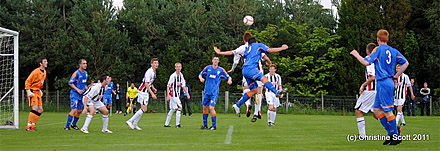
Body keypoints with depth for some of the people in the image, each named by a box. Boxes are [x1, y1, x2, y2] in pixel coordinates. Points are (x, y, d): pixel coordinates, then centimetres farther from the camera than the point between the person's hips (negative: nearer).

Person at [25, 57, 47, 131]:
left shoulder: (44, 72, 10)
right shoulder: (36, 72, -16)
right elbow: (27, 81, -13)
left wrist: (40, 90, 15)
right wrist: (28, 91, -21)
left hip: (38, 92, 9)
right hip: (33, 92, -9)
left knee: (40, 110, 3)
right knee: (35, 108, -18)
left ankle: (33, 125, 11)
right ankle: (29, 126, -13)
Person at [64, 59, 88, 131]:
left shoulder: (86, 73, 11)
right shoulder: (76, 73, -12)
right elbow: (70, 83, -12)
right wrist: (77, 89, -18)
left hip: (82, 94, 7)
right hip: (75, 94, -7)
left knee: (79, 110, 9)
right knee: (74, 110, -16)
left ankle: (73, 124, 25)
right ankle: (67, 126, -12)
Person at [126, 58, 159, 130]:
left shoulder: (154, 72, 12)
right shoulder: (149, 72, -19)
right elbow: (146, 84, -22)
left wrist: (153, 88, 9)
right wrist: (152, 93, -24)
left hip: (146, 92, 10)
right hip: (142, 91, -10)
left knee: (144, 109, 9)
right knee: (144, 109, -13)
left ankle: (134, 124, 14)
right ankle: (130, 121, -7)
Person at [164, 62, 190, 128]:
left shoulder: (181, 75, 8)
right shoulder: (173, 76, -13)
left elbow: (183, 86, 14)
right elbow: (168, 86, -11)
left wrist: (187, 93, 4)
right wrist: (168, 96, -16)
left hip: (177, 95, 8)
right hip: (173, 94, -8)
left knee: (172, 109, 13)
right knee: (179, 107, -14)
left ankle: (166, 124, 21)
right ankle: (177, 124, -11)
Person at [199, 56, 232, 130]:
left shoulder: (221, 70, -1)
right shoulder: (208, 68, 4)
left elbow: (228, 77, 4)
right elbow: (200, 74, 13)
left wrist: (229, 80, -19)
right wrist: (201, 78, -10)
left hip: (214, 92, -4)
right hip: (206, 91, 4)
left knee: (211, 107, -14)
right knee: (205, 107, 9)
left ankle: (214, 125, -6)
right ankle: (205, 125, 22)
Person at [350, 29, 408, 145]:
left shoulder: (378, 50, -8)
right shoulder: (393, 51, 13)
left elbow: (366, 62, -14)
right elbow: (405, 63, 10)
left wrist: (357, 55, 3)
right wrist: (396, 76, 14)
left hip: (383, 83, -8)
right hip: (389, 82, 8)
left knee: (387, 111, -5)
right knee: (377, 110, 12)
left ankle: (396, 136, -3)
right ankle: (391, 133, 10)